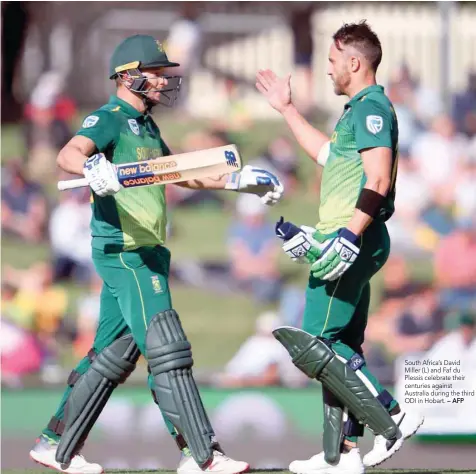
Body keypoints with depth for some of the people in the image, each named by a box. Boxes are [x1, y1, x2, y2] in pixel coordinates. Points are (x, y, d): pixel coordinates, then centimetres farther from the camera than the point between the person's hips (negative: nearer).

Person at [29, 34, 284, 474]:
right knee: (167, 350, -13)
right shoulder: (109, 119, -10)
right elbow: (68, 155, -29)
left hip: (146, 255, 10)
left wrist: (241, 181, 30)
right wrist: (92, 167, -52)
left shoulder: (146, 126, 19)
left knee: (113, 355, 11)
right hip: (122, 252, -10)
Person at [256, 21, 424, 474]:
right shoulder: (359, 110, 19)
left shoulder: (371, 107, -12)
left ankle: (389, 418, -13)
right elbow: (328, 154, 38)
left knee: (313, 346, -12)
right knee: (338, 348, 12)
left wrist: (347, 237, -28)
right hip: (349, 245, 11)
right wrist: (287, 109, 42)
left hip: (352, 243, -11)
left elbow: (377, 182, -23)